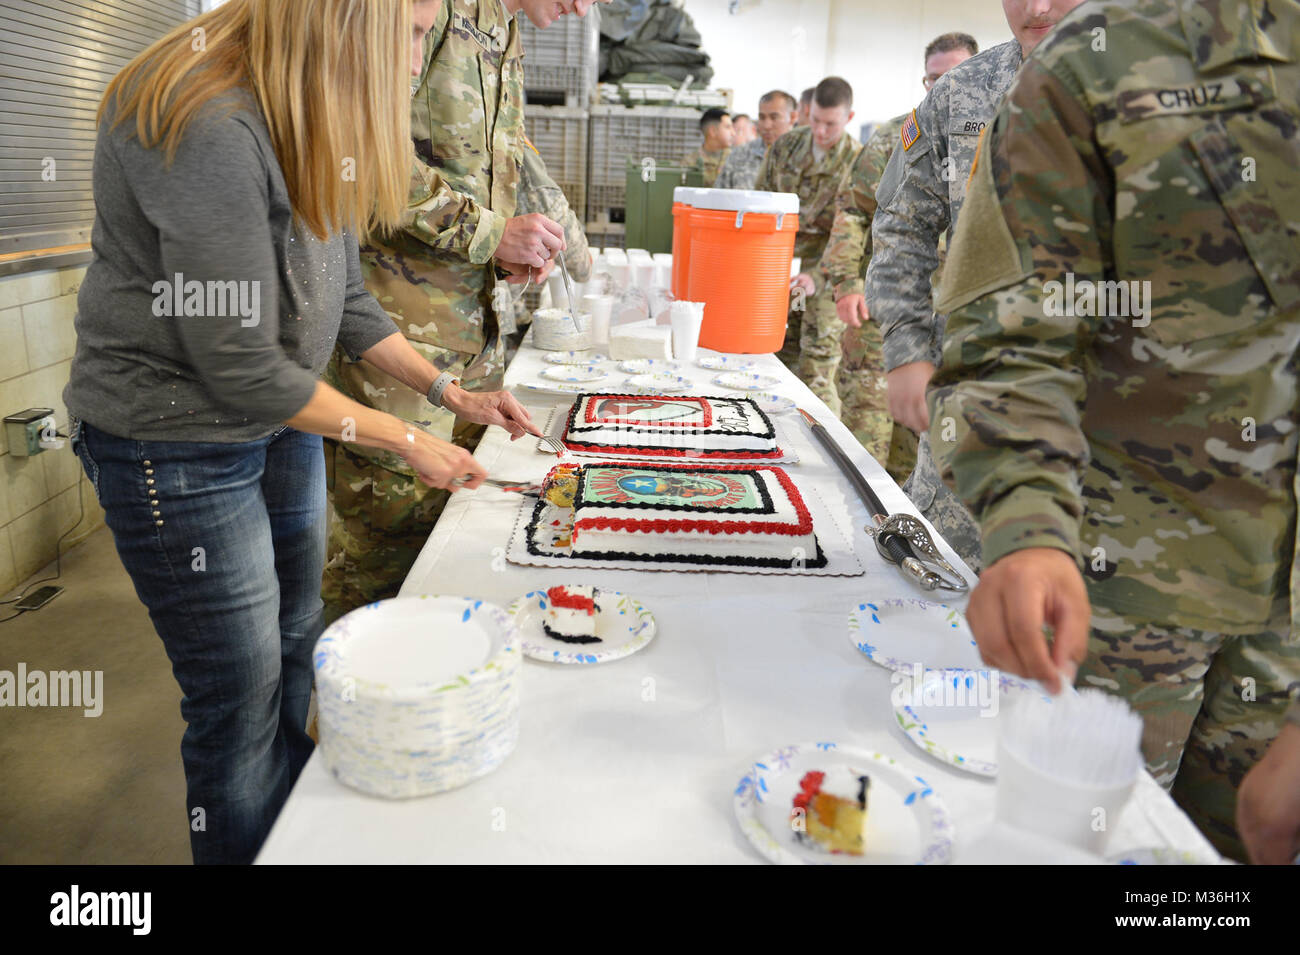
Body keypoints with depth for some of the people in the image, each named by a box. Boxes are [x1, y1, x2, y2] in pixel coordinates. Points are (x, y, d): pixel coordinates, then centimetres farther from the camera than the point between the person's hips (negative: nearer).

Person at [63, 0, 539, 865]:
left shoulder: (315, 127, 4)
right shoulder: (206, 126, -26)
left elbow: (345, 299, 9)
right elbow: (241, 364, -25)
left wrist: (454, 393, 4)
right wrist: (409, 443, -17)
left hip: (281, 423, 9)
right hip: (177, 445, -9)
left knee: (296, 642, 19)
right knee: (241, 692, 3)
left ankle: (296, 819, 41)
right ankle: (242, 843, 27)